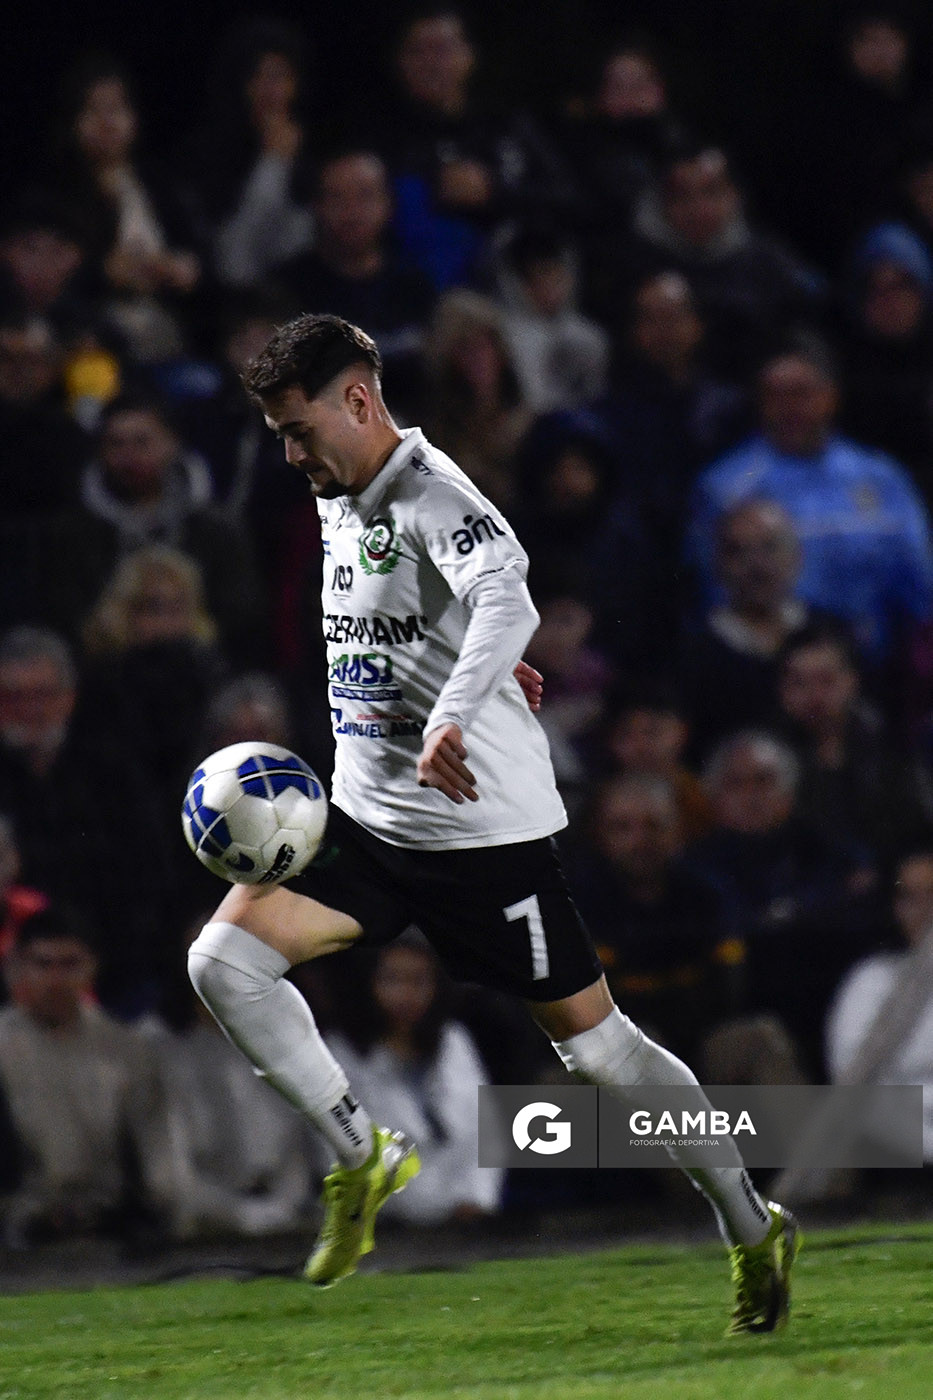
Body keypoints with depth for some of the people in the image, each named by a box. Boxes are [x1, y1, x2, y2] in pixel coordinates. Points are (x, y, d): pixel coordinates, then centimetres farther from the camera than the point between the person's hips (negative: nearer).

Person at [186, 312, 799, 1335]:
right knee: (222, 959, -12)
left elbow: (508, 603, -39)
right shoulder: (340, 503, 9)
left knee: (592, 1041, 1)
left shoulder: (434, 500, -19)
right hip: (366, 818, 8)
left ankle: (751, 1228, 17)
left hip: (480, 827, -7)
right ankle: (361, 1156, 2)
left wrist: (453, 717, -52)